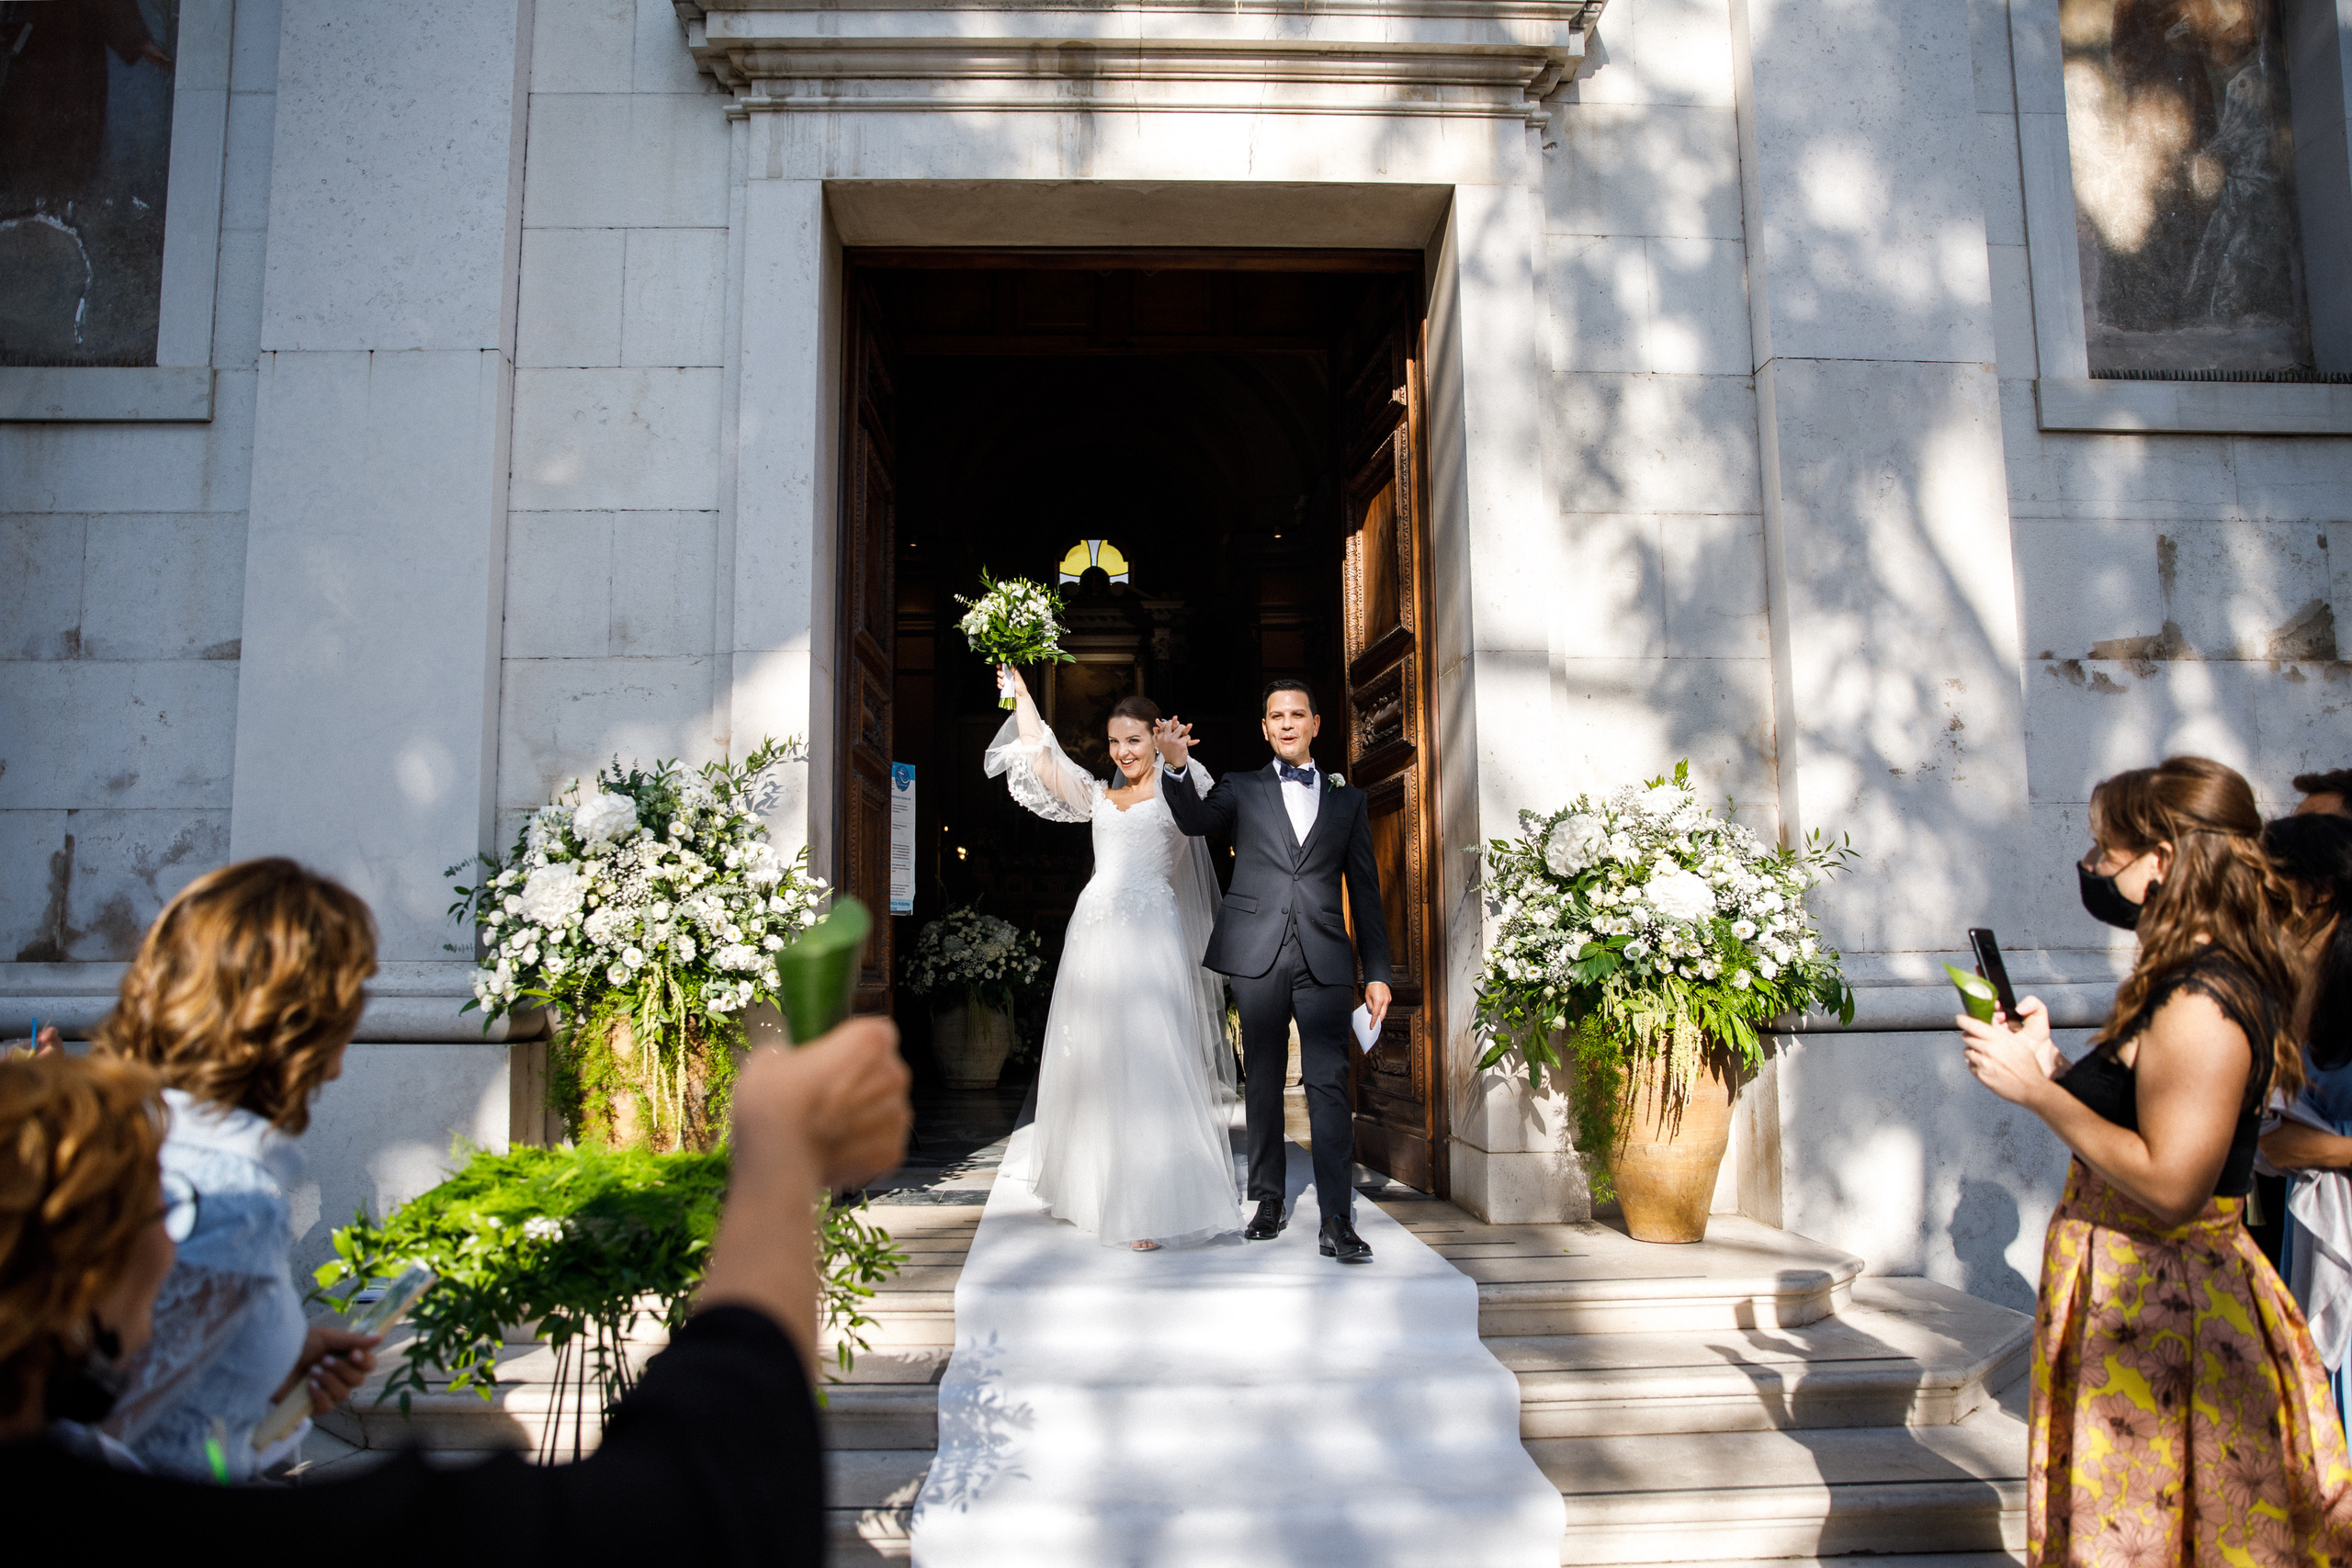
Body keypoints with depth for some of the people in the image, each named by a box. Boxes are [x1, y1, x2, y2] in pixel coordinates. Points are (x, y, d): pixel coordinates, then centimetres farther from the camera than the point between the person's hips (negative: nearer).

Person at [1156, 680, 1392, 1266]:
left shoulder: (1347, 799, 15)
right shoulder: (1242, 789, 13)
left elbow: (1365, 891, 13)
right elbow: (1194, 822, -8)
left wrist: (1377, 972, 8)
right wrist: (1178, 767, -26)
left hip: (1324, 959, 0)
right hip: (1258, 955, 0)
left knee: (1329, 1084, -6)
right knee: (1263, 1082, 8)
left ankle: (1337, 1223, -5)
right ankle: (1268, 1202, 20)